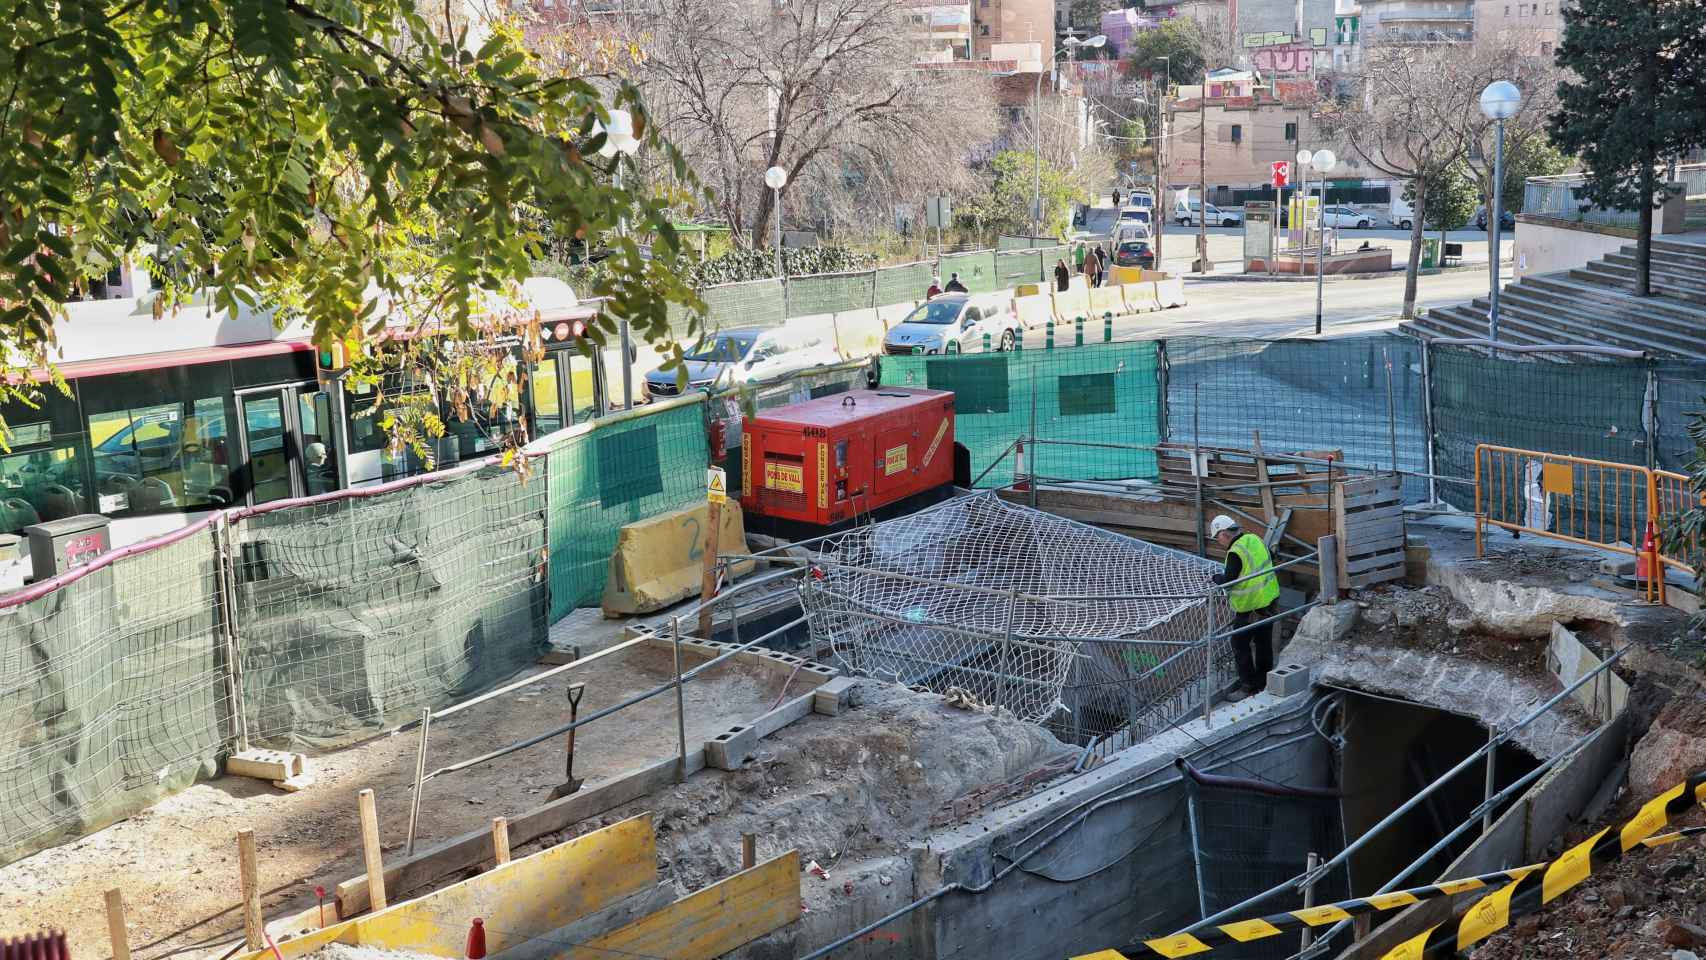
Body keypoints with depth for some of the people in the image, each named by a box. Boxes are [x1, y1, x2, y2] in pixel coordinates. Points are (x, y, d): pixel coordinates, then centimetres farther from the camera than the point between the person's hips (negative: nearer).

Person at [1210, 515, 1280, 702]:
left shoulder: (1235, 553, -22)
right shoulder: (1254, 539, 2)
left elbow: (1227, 581, -21)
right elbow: (1268, 562, 16)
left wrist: (1216, 577, 2)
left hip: (1251, 608, -8)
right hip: (1270, 600, 8)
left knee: (1240, 645, 4)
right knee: (1264, 643, 18)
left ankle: (1248, 687, 6)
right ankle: (1264, 682, 30)